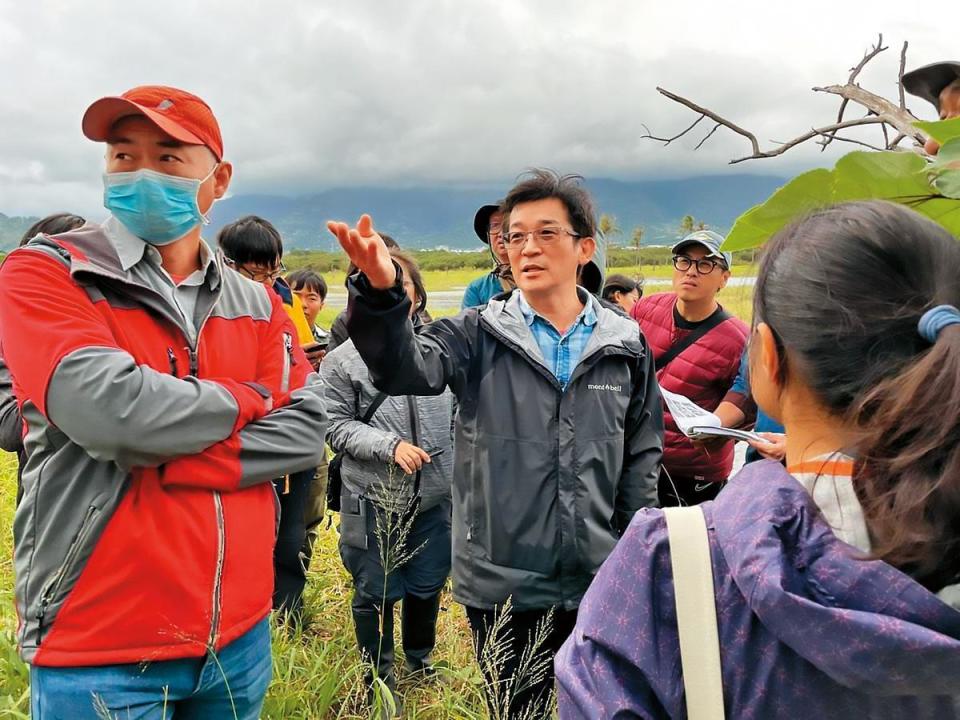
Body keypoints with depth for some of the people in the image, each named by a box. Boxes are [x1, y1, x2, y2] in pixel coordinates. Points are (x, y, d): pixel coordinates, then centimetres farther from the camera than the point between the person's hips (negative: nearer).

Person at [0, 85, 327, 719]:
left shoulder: (256, 304, 6)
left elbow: (306, 428, -6)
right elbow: (107, 410, -24)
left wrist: (168, 461, -18)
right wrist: (244, 401, -9)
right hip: (98, 651, -4)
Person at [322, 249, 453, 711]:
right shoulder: (343, 359, -7)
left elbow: (459, 411, 7)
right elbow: (338, 426, -6)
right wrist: (390, 445, -19)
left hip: (435, 496, 2)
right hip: (373, 499, -2)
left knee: (427, 585, 19)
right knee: (376, 592, 12)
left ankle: (421, 659, 45)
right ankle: (379, 677, 35)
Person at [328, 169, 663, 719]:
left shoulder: (626, 346, 0)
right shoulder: (478, 337, -4)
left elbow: (642, 459, 6)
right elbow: (406, 368, -23)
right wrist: (381, 292, -42)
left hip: (600, 584, 1)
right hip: (502, 585, -1)